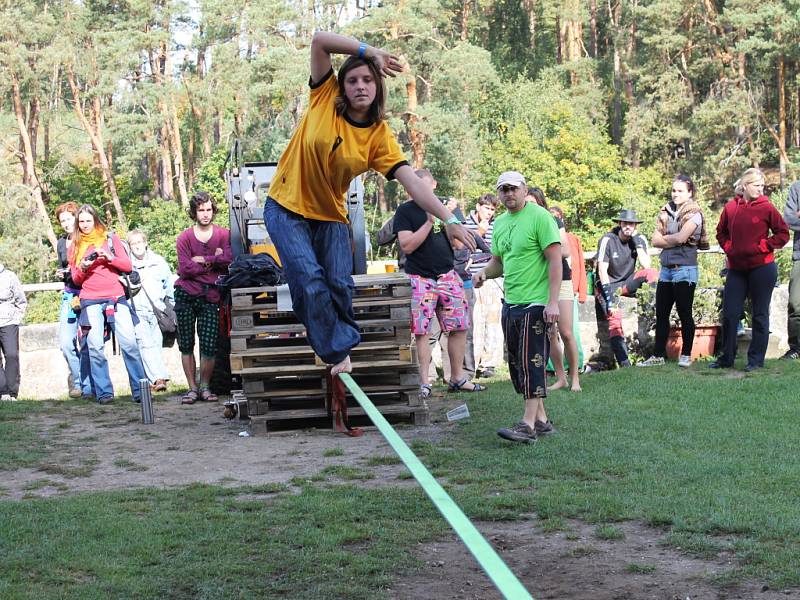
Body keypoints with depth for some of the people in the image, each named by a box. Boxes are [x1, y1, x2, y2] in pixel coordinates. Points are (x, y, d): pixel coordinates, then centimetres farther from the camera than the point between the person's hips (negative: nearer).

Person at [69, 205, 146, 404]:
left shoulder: (111, 238, 12)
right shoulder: (75, 246, 15)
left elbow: (127, 266, 5)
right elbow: (75, 279, 14)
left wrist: (109, 257, -11)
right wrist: (82, 268, -7)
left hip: (116, 297, -1)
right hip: (91, 301, 1)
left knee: (129, 343, -11)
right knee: (95, 347, -9)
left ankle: (139, 390, -8)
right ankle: (104, 392, -5)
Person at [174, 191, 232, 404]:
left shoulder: (223, 235, 6)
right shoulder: (184, 238, 4)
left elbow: (228, 259, -12)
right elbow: (185, 269, -8)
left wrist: (202, 260, -10)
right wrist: (213, 260, -6)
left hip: (210, 297, -1)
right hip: (186, 295, 1)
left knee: (209, 346, -6)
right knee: (186, 344, 4)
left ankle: (205, 387, 11)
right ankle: (192, 388, 13)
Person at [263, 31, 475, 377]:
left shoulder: (380, 135, -9)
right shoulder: (325, 98, -10)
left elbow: (412, 182, -17)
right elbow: (319, 40, -20)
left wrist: (449, 220, -27)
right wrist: (369, 51, -19)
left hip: (330, 215, 2)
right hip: (287, 208, -2)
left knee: (339, 285, -5)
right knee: (310, 281, -16)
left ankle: (338, 348, 22)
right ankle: (337, 351, 3)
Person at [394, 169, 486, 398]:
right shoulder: (405, 211, 0)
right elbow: (407, 246, -11)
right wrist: (430, 222, -14)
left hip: (447, 276, 4)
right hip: (419, 278, -4)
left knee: (459, 327, 3)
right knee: (421, 331, -7)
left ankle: (457, 378, 13)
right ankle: (424, 382, -1)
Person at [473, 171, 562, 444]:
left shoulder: (539, 217, -9)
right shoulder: (500, 223, 14)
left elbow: (555, 259, -14)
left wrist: (553, 301, -21)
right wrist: (484, 272, 1)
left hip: (535, 303, -8)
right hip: (510, 303, 9)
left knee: (532, 362, -10)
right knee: (517, 364, 10)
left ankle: (528, 425, -10)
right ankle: (541, 419, 19)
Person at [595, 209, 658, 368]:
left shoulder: (639, 239, -1)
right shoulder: (608, 240, -14)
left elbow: (646, 265, -13)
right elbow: (602, 270, -18)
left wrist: (637, 242, -17)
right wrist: (608, 294, -28)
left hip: (626, 283, 4)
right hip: (607, 284, -4)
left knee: (652, 273, -23)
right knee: (614, 319, -26)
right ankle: (624, 362, -30)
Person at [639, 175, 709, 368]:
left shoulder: (694, 214, -6)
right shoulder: (666, 211, 13)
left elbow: (681, 238, -18)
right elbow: (655, 240, 5)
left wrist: (664, 238, -1)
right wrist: (673, 240, -9)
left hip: (684, 269, -6)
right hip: (666, 268, 6)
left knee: (684, 313, 0)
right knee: (661, 314, 8)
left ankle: (686, 355, 9)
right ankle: (658, 355, 14)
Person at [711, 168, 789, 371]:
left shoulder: (766, 207, -5)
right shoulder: (730, 207, 3)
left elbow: (783, 234, -2)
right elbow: (721, 232, 18)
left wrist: (763, 247, -9)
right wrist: (728, 248, 4)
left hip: (762, 268, -3)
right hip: (736, 268, 3)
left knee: (760, 314, 5)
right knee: (729, 313, 4)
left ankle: (756, 359, 11)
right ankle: (726, 357, 16)